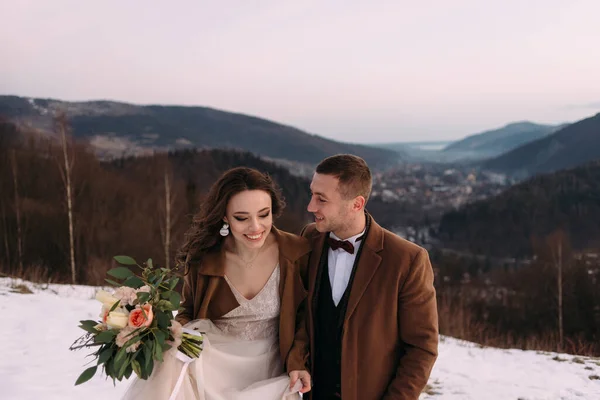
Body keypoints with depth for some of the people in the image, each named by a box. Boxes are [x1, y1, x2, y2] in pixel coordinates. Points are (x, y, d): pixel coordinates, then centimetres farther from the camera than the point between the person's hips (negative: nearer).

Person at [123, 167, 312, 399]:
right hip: (211, 364, 0)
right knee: (172, 364, -28)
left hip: (267, 372, 0)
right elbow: (189, 311, 5)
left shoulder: (296, 252, -12)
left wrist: (297, 361, -11)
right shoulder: (203, 256, -10)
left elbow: (306, 313, 2)